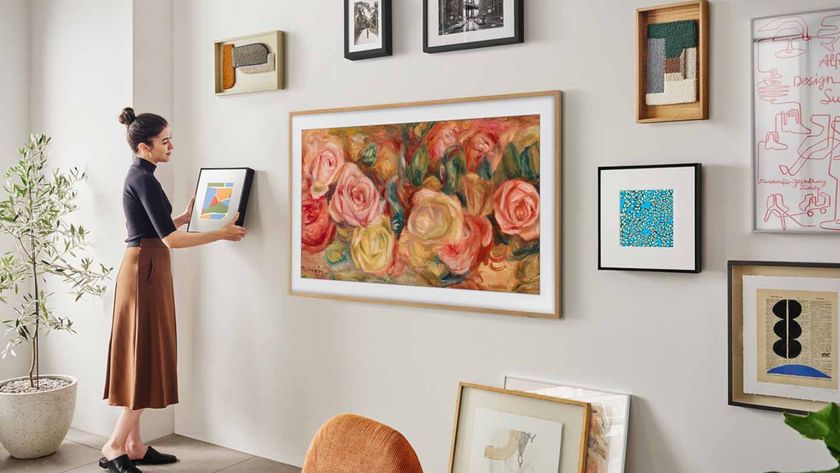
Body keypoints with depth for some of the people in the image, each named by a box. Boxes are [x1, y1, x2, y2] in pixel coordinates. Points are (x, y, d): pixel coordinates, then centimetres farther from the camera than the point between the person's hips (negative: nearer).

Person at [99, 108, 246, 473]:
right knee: (146, 357, -4)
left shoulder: (139, 176, 15)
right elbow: (171, 239, -19)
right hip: (146, 271, -10)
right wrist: (221, 233, -12)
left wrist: (186, 217, 30)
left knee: (143, 357, 11)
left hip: (143, 269, 10)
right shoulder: (144, 179, -15)